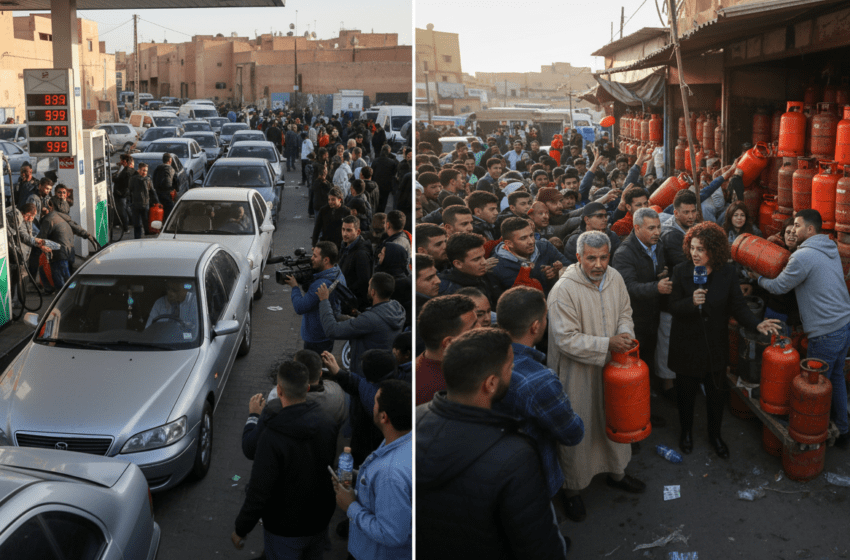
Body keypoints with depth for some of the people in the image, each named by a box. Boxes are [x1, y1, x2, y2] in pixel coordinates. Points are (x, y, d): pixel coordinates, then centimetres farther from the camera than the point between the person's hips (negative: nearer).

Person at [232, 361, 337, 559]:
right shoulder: (327, 422, -12)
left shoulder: (272, 438, -30)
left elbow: (259, 492, -25)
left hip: (285, 529, -5)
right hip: (319, 520, 5)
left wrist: (241, 529, -10)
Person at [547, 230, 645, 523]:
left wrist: (625, 335, -8)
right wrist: (608, 344, -25)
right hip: (577, 373, -6)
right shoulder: (564, 290, -25)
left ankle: (617, 472, 47)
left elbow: (624, 312, 13)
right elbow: (566, 339, -24)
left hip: (612, 366, 7)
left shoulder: (615, 278, -3)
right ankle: (572, 488, 27)